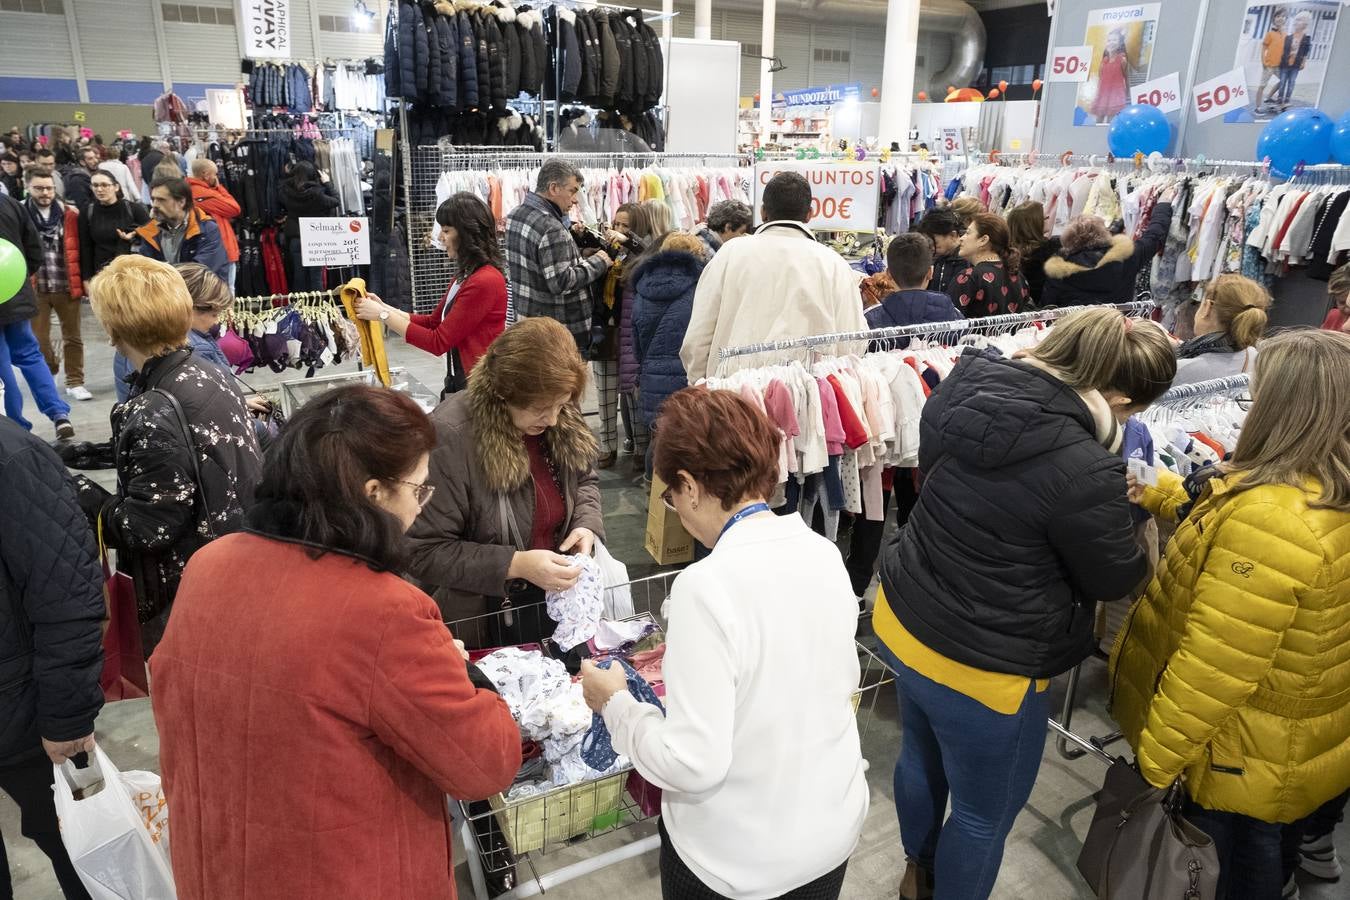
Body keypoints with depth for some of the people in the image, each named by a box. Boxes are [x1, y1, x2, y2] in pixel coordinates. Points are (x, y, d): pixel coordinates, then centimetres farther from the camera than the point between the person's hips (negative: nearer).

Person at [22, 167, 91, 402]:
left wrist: (81, 280, 1)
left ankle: (75, 382, 16)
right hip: (34, 287, 0)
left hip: (66, 285, 0)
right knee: (39, 338, 10)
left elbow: (77, 249, 4)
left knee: (72, 336, 7)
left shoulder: (69, 213, 2)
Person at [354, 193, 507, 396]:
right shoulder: (466, 276, 11)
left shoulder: (485, 282, -20)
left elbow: (438, 342, -17)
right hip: (460, 382, 9)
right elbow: (433, 322, 15)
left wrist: (383, 316, -10)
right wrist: (384, 307, 4)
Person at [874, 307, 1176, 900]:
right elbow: (1113, 579, -11)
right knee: (985, 814, 20)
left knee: (921, 758, 32)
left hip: (899, 621, 8)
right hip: (978, 671, -8)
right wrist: (1135, 511, 8)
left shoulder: (969, 387, -10)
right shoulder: (1085, 472, -29)